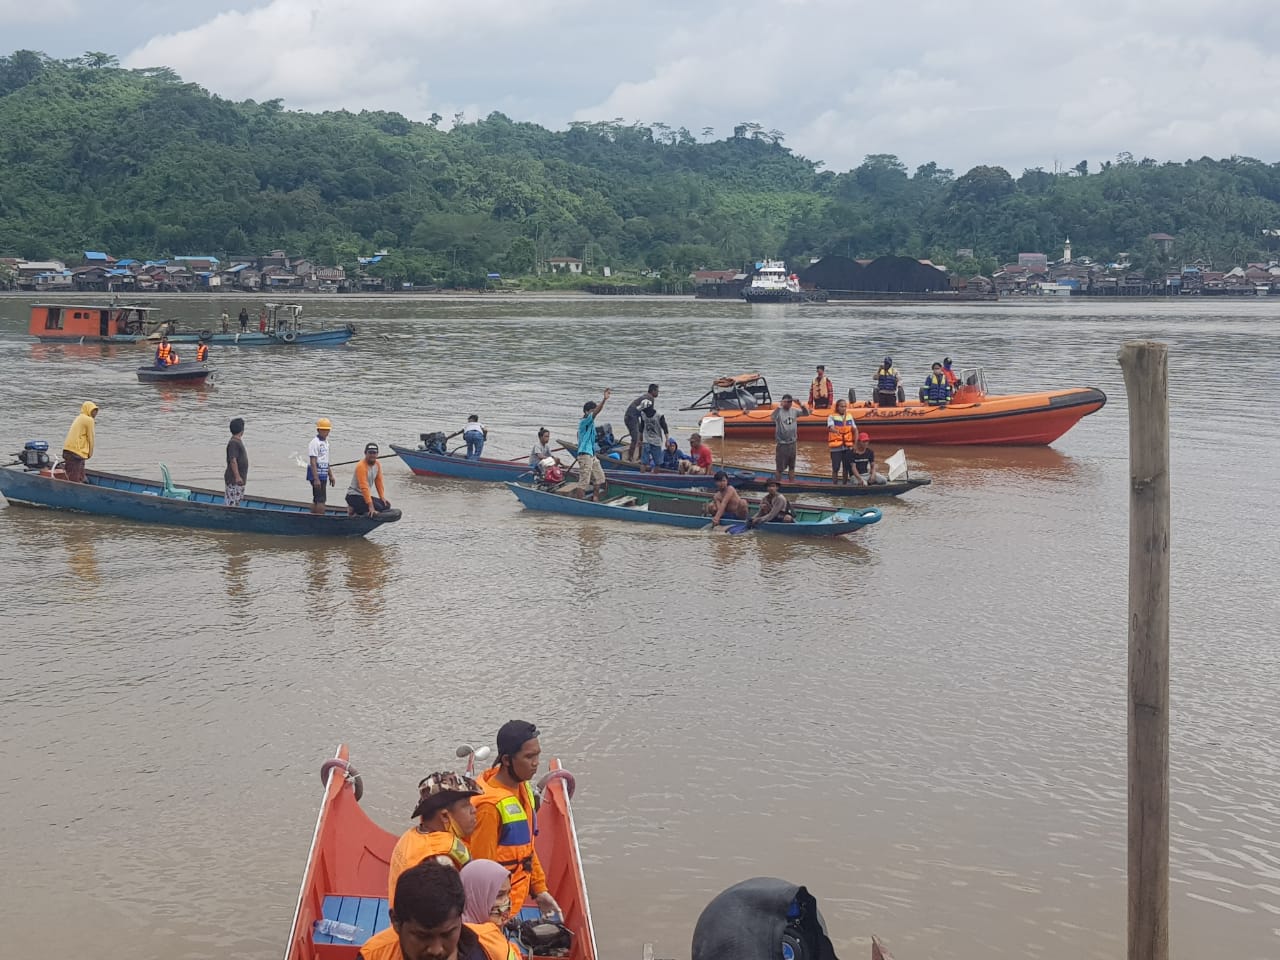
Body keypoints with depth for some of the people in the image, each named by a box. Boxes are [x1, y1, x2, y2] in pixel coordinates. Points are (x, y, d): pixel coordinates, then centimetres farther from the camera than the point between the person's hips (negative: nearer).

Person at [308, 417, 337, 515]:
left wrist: (331, 476, 23)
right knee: (321, 499, -11)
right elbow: (313, 462, -18)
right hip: (316, 474, -9)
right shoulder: (315, 442, -13)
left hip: (323, 475, 9)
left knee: (316, 499, 13)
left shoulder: (325, 442, 16)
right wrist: (316, 479, -24)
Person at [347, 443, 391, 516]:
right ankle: (353, 510, -6)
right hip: (354, 496, -9)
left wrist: (383, 498, -1)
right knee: (377, 507, -24)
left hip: (365, 495, 9)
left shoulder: (377, 465, 5)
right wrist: (370, 506, -33)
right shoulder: (361, 466, -22)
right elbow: (364, 487, -28)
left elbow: (379, 483, 12)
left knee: (386, 505, -4)